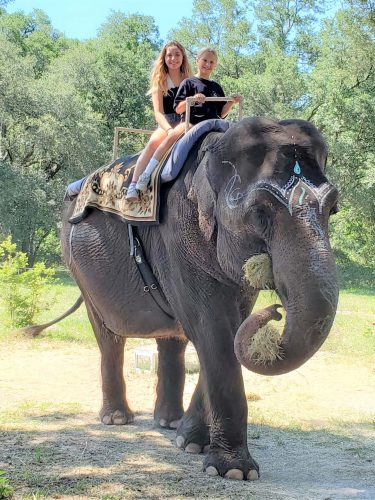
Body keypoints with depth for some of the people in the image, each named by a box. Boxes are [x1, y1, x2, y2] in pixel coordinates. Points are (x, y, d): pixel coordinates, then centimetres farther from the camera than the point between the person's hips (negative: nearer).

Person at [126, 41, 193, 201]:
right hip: (166, 124, -2)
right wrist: (169, 130, -24)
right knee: (153, 142, -32)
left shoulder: (191, 82, 15)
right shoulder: (160, 81, 8)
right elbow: (158, 113, -5)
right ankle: (134, 185, -38)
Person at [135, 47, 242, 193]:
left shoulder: (216, 87, 22)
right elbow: (178, 109, 0)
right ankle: (146, 175, -31)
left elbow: (221, 114, 18)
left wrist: (232, 102, 1)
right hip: (191, 122, -5)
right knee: (171, 137, -31)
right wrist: (192, 99, -18)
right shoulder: (189, 82, 9)